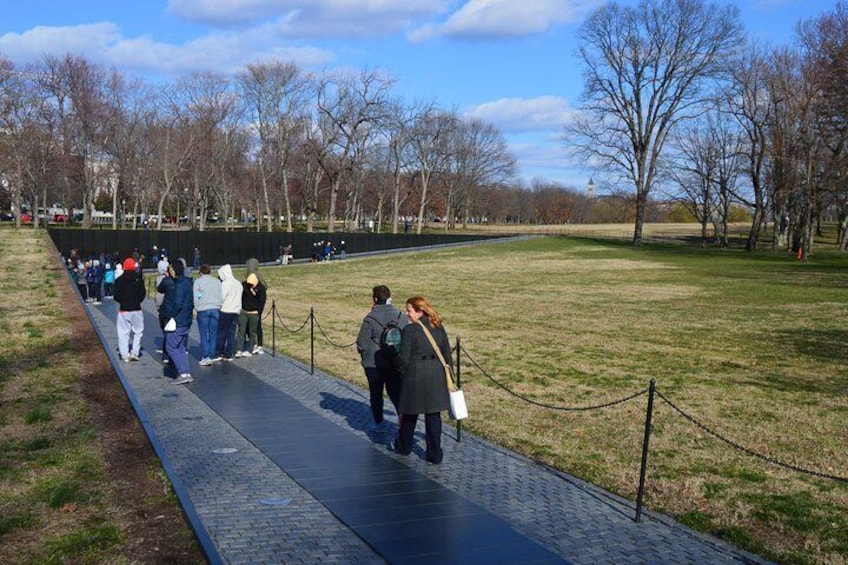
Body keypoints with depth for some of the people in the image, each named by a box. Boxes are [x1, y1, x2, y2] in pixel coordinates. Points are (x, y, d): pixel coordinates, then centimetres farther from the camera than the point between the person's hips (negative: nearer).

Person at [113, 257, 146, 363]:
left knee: (123, 332, 7)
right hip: (136, 309, 0)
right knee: (138, 331, 12)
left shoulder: (119, 280, -3)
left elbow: (116, 296, -4)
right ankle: (135, 352, 3)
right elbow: (143, 294, -4)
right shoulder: (139, 279, -4)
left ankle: (125, 355, 5)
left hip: (123, 309, 0)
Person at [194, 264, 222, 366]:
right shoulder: (217, 281, 8)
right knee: (213, 334, 7)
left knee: (204, 334, 1)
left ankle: (206, 356, -7)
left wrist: (197, 308, 7)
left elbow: (195, 297, -4)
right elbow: (221, 296, 7)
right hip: (215, 309, 3)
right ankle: (211, 356, 8)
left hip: (203, 310, -3)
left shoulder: (198, 281, -1)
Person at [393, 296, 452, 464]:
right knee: (433, 415, 9)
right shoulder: (439, 327, 3)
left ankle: (404, 446, 34)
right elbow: (447, 354, 7)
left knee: (410, 413, 15)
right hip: (437, 376, 4)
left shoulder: (409, 330, -14)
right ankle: (435, 455, 11)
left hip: (414, 376, -4)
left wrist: (401, 371, 8)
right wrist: (447, 375, 16)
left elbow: (403, 358, -12)